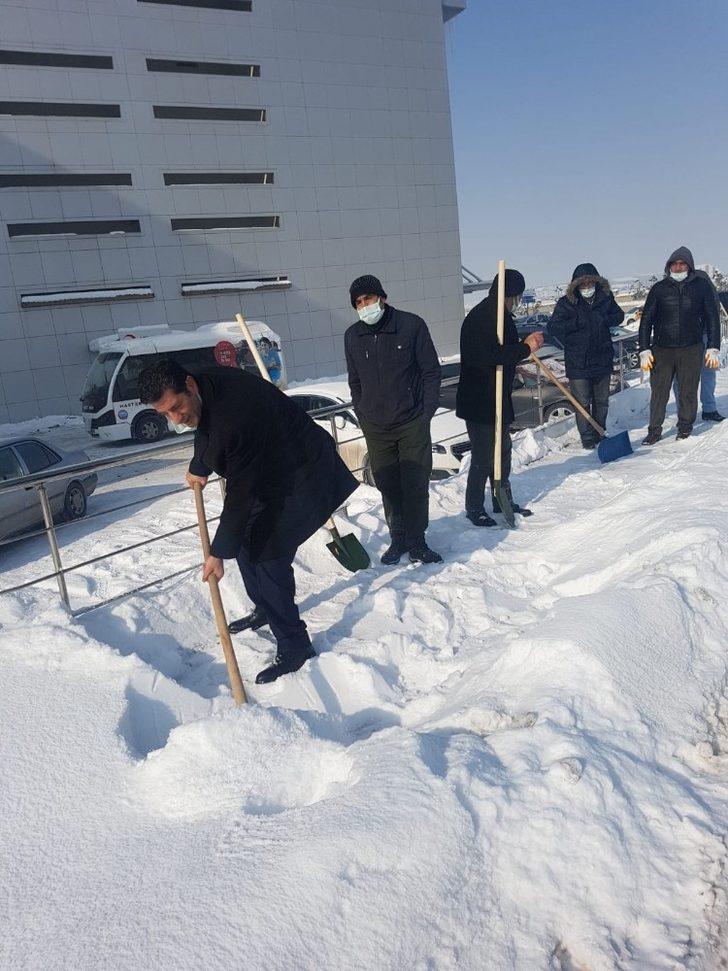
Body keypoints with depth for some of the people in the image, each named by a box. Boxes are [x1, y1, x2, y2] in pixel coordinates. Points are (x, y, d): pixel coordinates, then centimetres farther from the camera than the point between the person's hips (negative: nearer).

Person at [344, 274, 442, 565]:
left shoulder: (412, 325, -6)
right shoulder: (352, 336, 3)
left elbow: (431, 371, -2)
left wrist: (426, 412, -5)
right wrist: (362, 415, 9)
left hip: (413, 423, -2)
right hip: (375, 427, 3)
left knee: (416, 485, 2)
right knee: (388, 486, 9)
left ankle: (417, 544, 14)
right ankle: (398, 540, 23)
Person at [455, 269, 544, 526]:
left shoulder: (498, 315, 13)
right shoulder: (480, 317, -19)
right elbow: (491, 355, -29)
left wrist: (525, 344, 3)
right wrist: (525, 348, -17)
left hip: (497, 398, 10)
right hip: (479, 401, -10)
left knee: (503, 450, 18)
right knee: (484, 456, -2)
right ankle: (474, 508, 12)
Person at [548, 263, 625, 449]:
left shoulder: (605, 298, 1)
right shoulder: (566, 303, -10)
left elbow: (619, 315, 13)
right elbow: (553, 327, -14)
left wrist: (605, 319, -8)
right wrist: (577, 322, -22)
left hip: (603, 359, 4)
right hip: (577, 363, -4)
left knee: (602, 401, 15)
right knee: (582, 403, 1)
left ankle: (600, 434, 31)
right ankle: (587, 438, 13)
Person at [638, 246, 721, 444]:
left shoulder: (701, 285, 4)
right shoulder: (659, 288, 3)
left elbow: (712, 317, 7)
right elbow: (646, 320, 5)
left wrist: (713, 348, 1)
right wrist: (644, 351, -2)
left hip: (691, 349, 0)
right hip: (662, 350, 0)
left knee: (688, 391, 5)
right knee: (658, 391, 0)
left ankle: (685, 428, 20)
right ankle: (654, 430, 10)